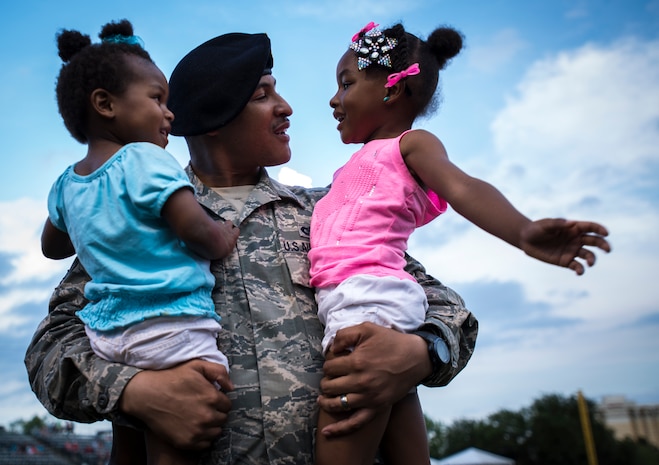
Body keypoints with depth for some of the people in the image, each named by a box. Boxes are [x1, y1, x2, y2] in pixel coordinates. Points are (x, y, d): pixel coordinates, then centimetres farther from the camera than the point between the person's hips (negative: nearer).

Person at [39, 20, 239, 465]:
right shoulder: (146, 161, -12)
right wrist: (227, 236, 1)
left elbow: (52, 246, 28)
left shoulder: (66, 184, 11)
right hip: (170, 328, -8)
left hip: (105, 332, 8)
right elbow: (199, 233, -19)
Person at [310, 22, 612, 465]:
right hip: (351, 301, 9)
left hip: (370, 295, -9)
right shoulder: (362, 165, 30)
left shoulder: (411, 143, 3)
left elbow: (462, 188, -16)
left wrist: (522, 231, -35)